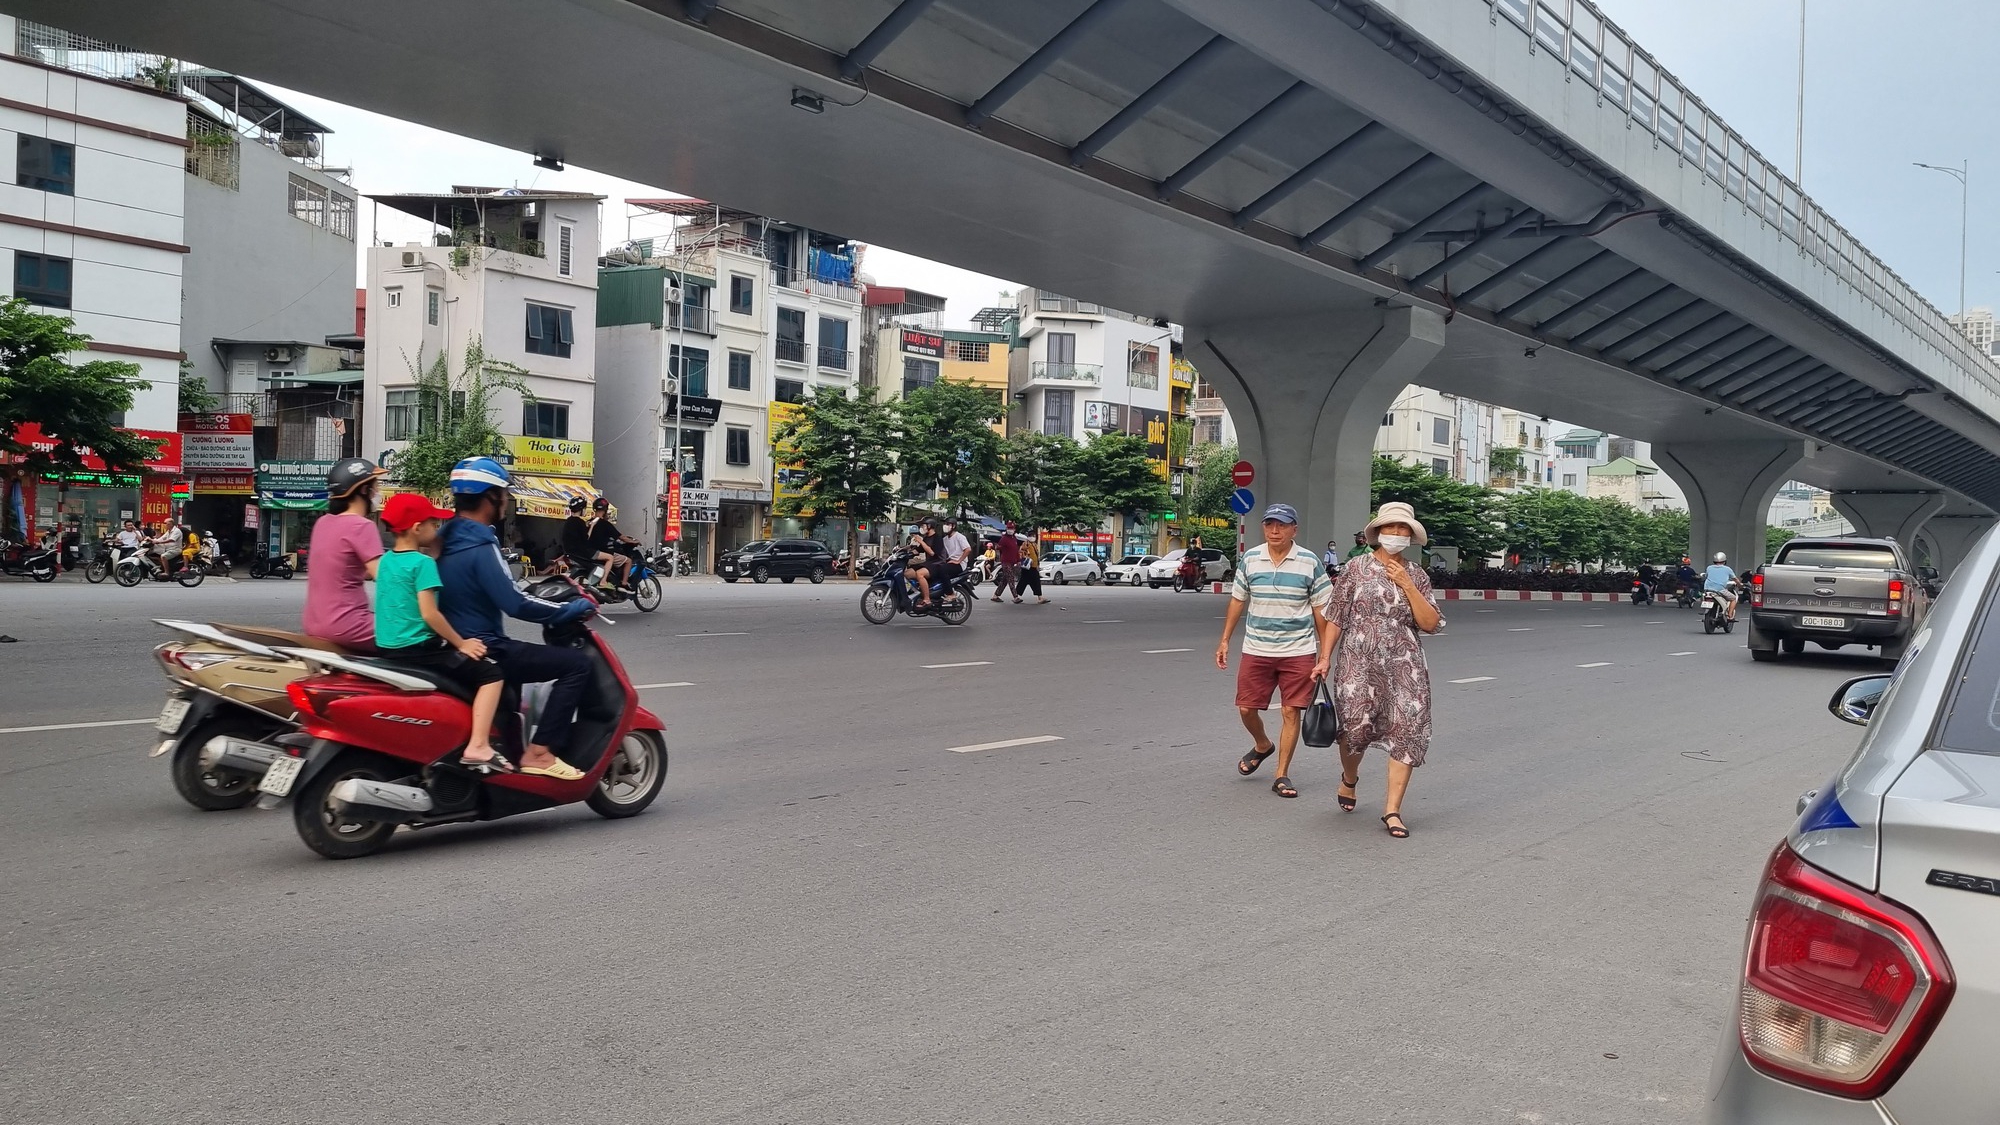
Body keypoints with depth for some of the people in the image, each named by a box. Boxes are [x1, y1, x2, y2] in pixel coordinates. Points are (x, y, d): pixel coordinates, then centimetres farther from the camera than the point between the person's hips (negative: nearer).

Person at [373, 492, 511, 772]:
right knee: (491, 674, -8)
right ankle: (477, 748, -20)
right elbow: (429, 613, -20)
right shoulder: (423, 562, -15)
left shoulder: (386, 560, 11)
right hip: (417, 649, -9)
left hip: (388, 647, 9)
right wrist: (461, 644, -12)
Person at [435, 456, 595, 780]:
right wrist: (573, 610, -15)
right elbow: (514, 604, -25)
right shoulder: (480, 546, -19)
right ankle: (540, 752, -15)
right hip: (483, 651, -10)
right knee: (577, 664, -11)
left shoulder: (447, 537, 10)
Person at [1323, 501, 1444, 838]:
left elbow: (1430, 624, 1)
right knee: (1356, 727, -5)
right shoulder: (1357, 568, 4)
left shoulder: (1417, 577, 9)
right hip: (1359, 663, -2)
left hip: (1404, 666, 2)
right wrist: (1325, 657, 0)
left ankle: (1392, 809, 1)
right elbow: (1337, 616, 5)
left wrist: (1407, 585, -7)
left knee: (1407, 731, -6)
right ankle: (1349, 778, 29)